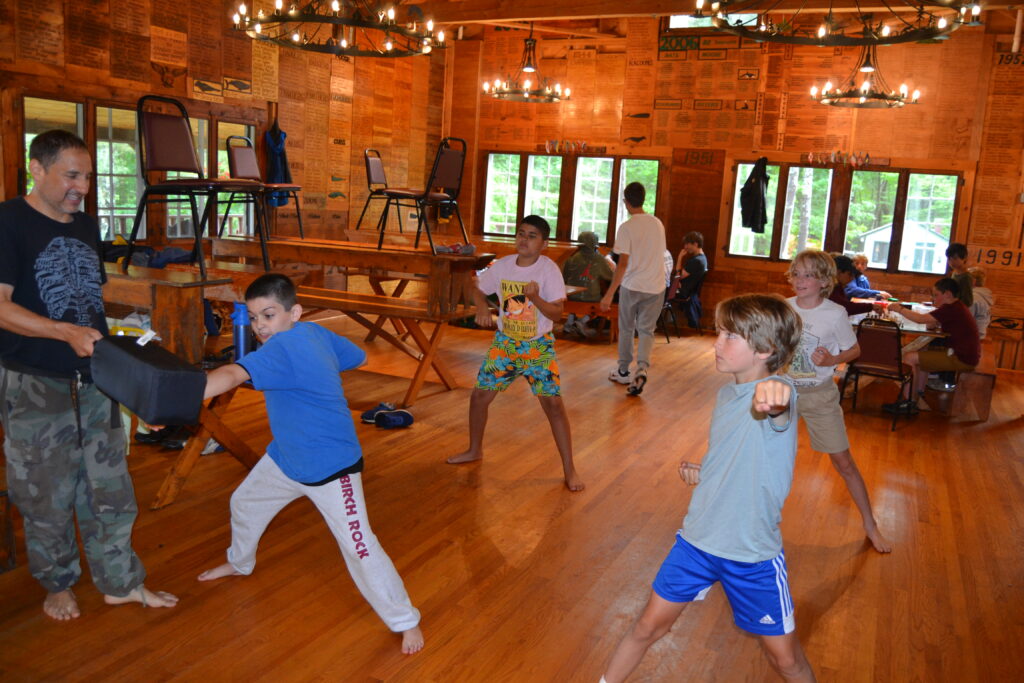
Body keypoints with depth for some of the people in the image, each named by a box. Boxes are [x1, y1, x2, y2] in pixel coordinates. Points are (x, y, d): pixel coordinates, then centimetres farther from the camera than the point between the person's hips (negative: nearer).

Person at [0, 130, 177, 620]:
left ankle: (121, 583, 24)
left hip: (94, 380, 6)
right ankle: (57, 584, 29)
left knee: (109, 487, 11)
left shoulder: (86, 226, 11)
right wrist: (65, 332, -32)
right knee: (47, 496, 8)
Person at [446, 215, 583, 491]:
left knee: (553, 404, -10)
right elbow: (478, 289, 11)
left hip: (539, 347, -4)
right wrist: (482, 307, -10)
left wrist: (536, 298, -37)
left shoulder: (548, 269, -15)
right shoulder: (502, 265, -4)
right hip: (504, 343, 4)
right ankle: (475, 450, 32)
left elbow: (556, 313, -19)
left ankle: (569, 469, 2)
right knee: (479, 395, 7)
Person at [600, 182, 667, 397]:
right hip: (655, 287, 4)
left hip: (631, 286, -3)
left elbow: (623, 263, -18)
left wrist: (610, 293, -17)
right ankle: (642, 367, -15)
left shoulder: (626, 228, -12)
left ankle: (623, 371, 25)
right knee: (646, 330, 7)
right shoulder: (658, 224, 6)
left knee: (626, 329, 14)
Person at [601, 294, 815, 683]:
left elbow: (777, 411, -49)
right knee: (649, 626, 13)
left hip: (753, 553, -5)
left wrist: (774, 391, -71)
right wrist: (701, 472, 2)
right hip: (697, 538, 6)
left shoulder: (776, 394, -21)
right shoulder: (726, 393, 3)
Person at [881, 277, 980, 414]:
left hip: (962, 359, -11)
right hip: (963, 353, 11)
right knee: (921, 353, 23)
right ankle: (918, 398, 19)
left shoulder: (952, 309, -19)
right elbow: (931, 324, 11)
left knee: (909, 357, -11)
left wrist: (900, 309, -9)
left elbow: (921, 319, -22)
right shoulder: (956, 307, 13)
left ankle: (908, 402, 0)